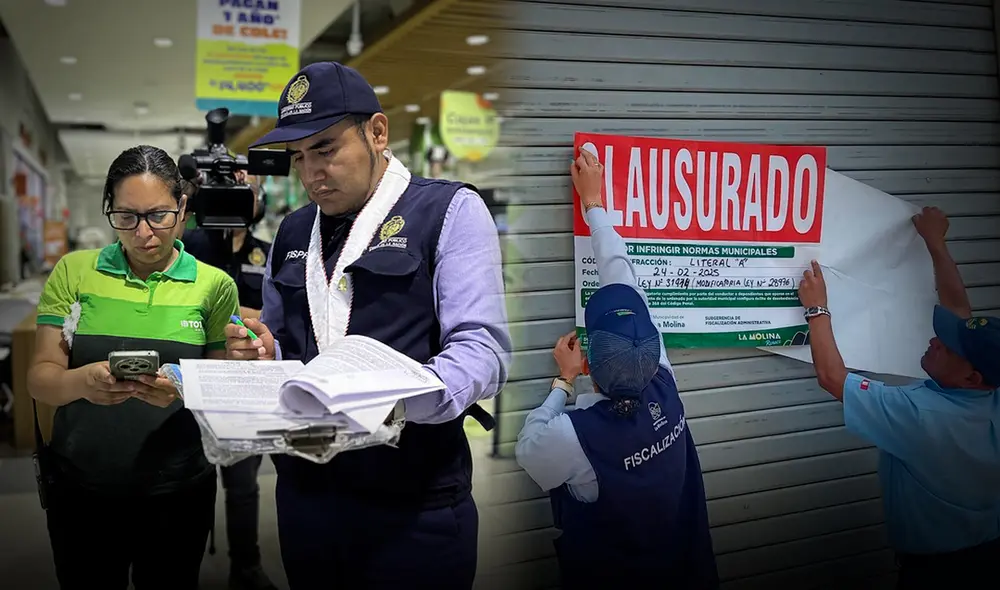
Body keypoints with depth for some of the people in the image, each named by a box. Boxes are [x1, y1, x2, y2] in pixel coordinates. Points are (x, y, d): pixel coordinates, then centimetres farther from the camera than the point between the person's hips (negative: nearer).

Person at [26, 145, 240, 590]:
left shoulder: (214, 285, -2)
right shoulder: (74, 272, 0)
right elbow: (40, 379, -2)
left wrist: (183, 390, -22)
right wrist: (83, 381, -24)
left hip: (177, 490, -1)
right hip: (80, 487, 1)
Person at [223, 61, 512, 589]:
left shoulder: (450, 211, -6)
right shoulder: (291, 233, 13)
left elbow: (481, 351, -16)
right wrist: (263, 355, 0)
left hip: (413, 506, -5)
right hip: (303, 496, 6)